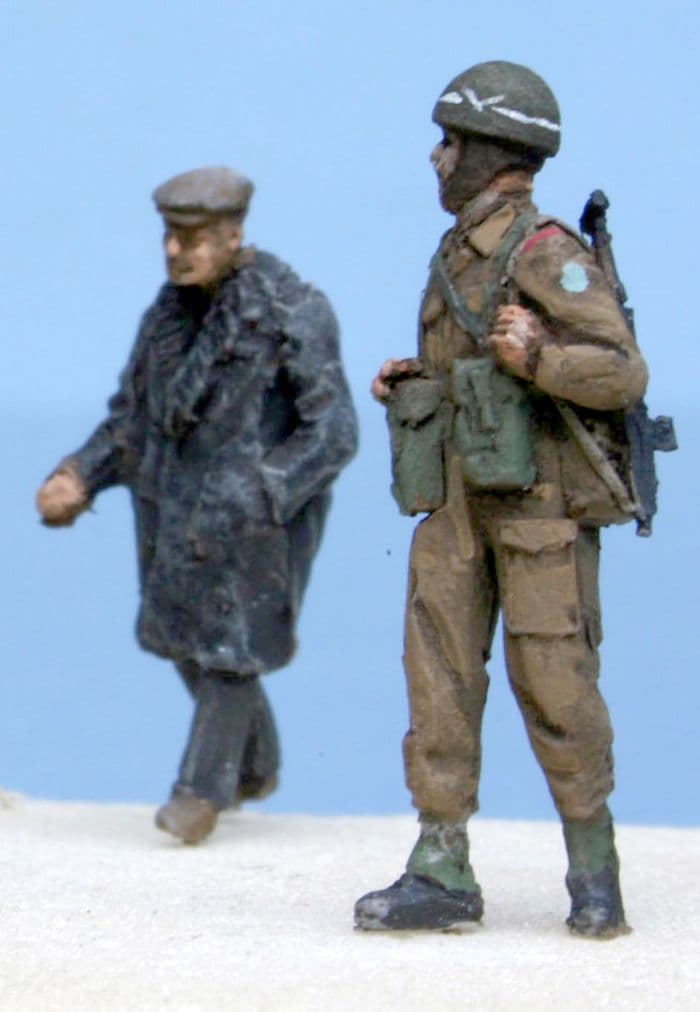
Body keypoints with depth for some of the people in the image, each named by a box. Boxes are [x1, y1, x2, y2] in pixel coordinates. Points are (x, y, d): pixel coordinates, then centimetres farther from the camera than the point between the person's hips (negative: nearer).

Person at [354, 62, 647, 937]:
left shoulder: (549, 256, -10)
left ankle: (594, 873, 8)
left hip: (542, 502, -8)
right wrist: (408, 385, 12)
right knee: (438, 675, -1)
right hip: (458, 504, 8)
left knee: (554, 684, -6)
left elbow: (622, 374, -16)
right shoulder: (460, 257, 16)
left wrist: (535, 358, -31)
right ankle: (441, 875, -1)